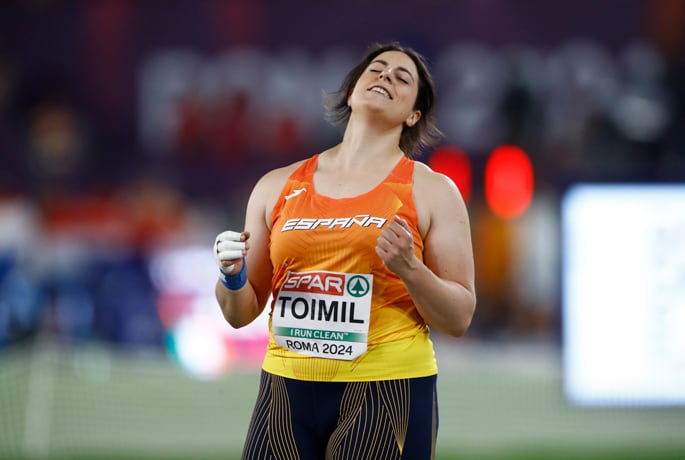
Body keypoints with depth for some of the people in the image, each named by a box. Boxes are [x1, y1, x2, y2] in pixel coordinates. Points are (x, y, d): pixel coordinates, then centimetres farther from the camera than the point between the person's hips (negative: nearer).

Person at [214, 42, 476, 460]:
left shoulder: (432, 191, 2)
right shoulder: (277, 186, 9)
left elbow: (459, 319, 0)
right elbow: (241, 313, 14)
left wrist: (409, 268, -16)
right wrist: (232, 278, -7)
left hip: (387, 391, -3)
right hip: (287, 390, 3)